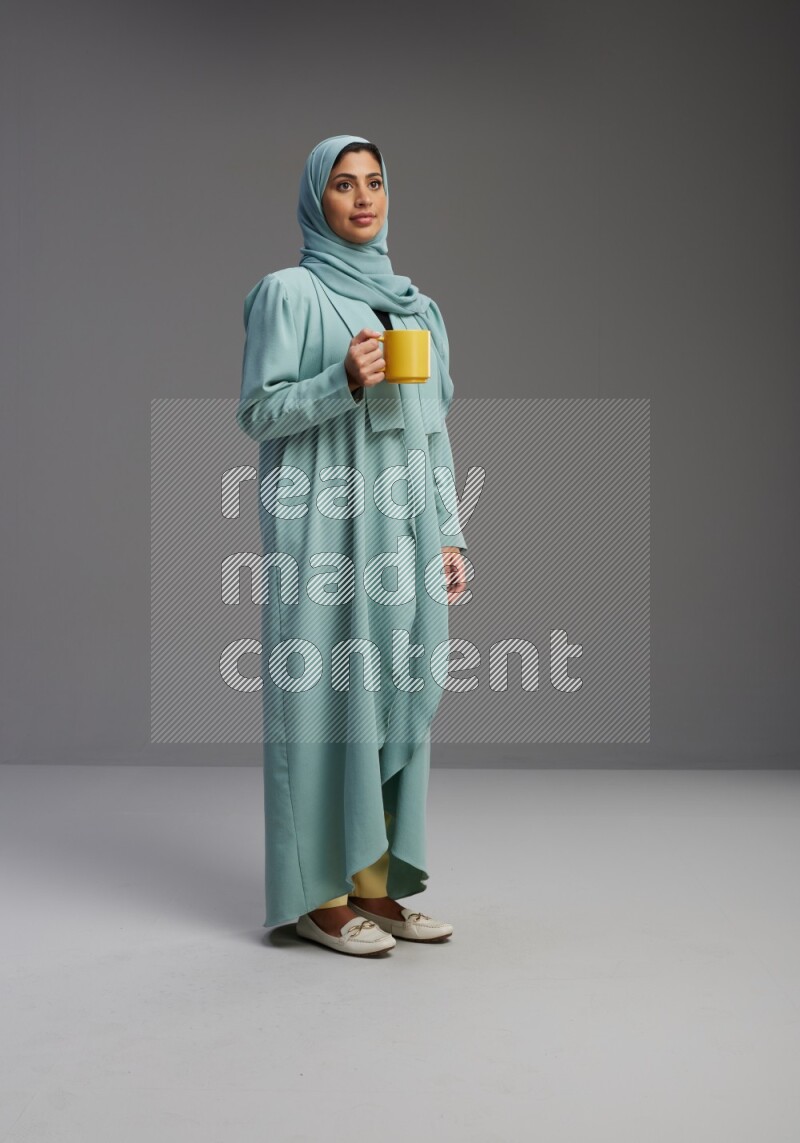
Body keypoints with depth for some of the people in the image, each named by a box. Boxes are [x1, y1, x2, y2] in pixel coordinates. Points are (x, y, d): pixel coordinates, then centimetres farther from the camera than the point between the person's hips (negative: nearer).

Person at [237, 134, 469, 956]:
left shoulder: (413, 303, 17)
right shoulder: (290, 292, -1)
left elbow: (432, 426, 17)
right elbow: (256, 411, -6)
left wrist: (449, 533, 12)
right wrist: (343, 383, -22)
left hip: (403, 525, 6)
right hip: (325, 525, -6)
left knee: (393, 695, 6)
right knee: (327, 694, -4)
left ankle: (373, 882, 15)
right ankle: (320, 895, 4)